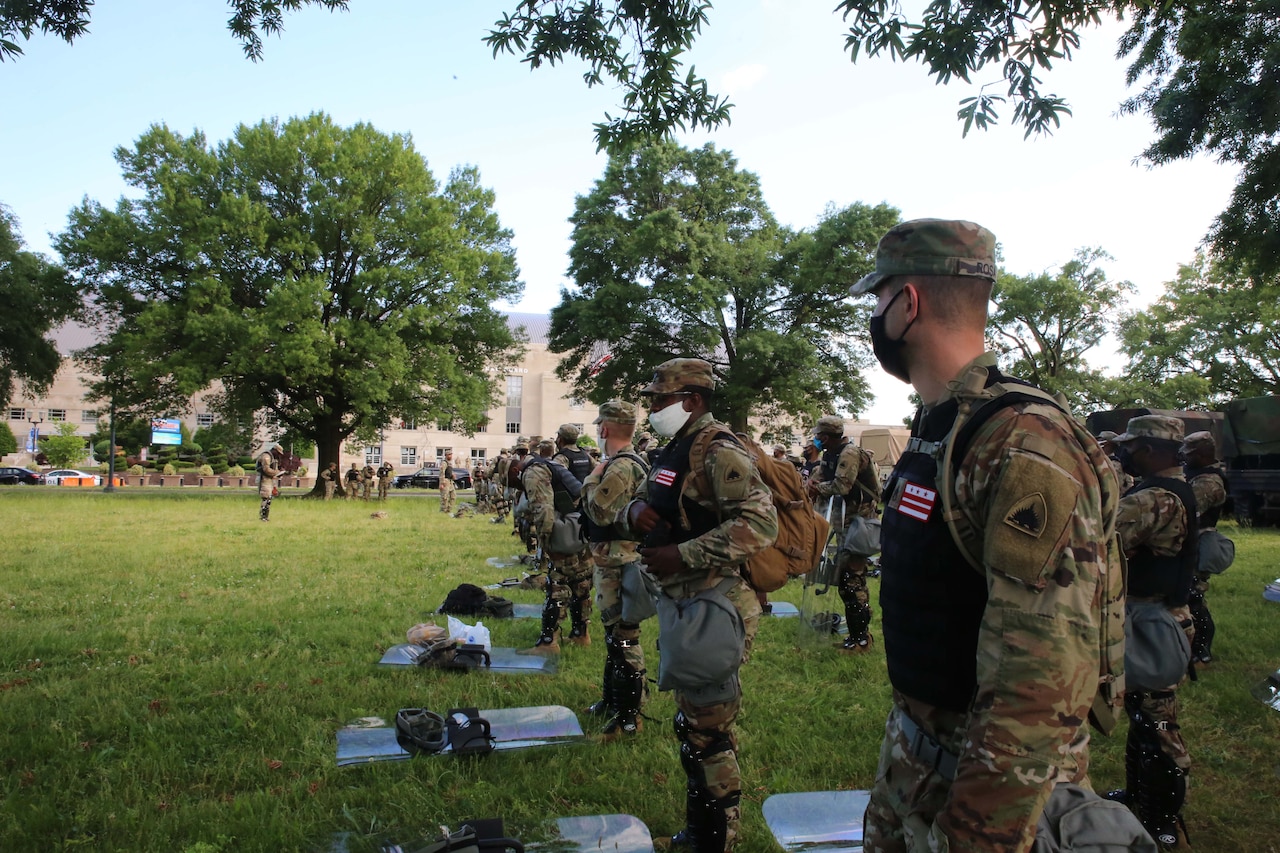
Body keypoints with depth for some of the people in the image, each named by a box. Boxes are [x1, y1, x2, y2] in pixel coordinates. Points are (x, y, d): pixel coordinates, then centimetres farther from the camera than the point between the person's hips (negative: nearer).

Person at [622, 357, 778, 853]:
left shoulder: (718, 451, -16)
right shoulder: (674, 451, 14)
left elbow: (759, 523, -27)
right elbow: (642, 514, 21)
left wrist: (681, 555, -26)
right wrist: (636, 510, -4)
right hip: (682, 606, 10)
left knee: (706, 729, -1)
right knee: (693, 722, 21)